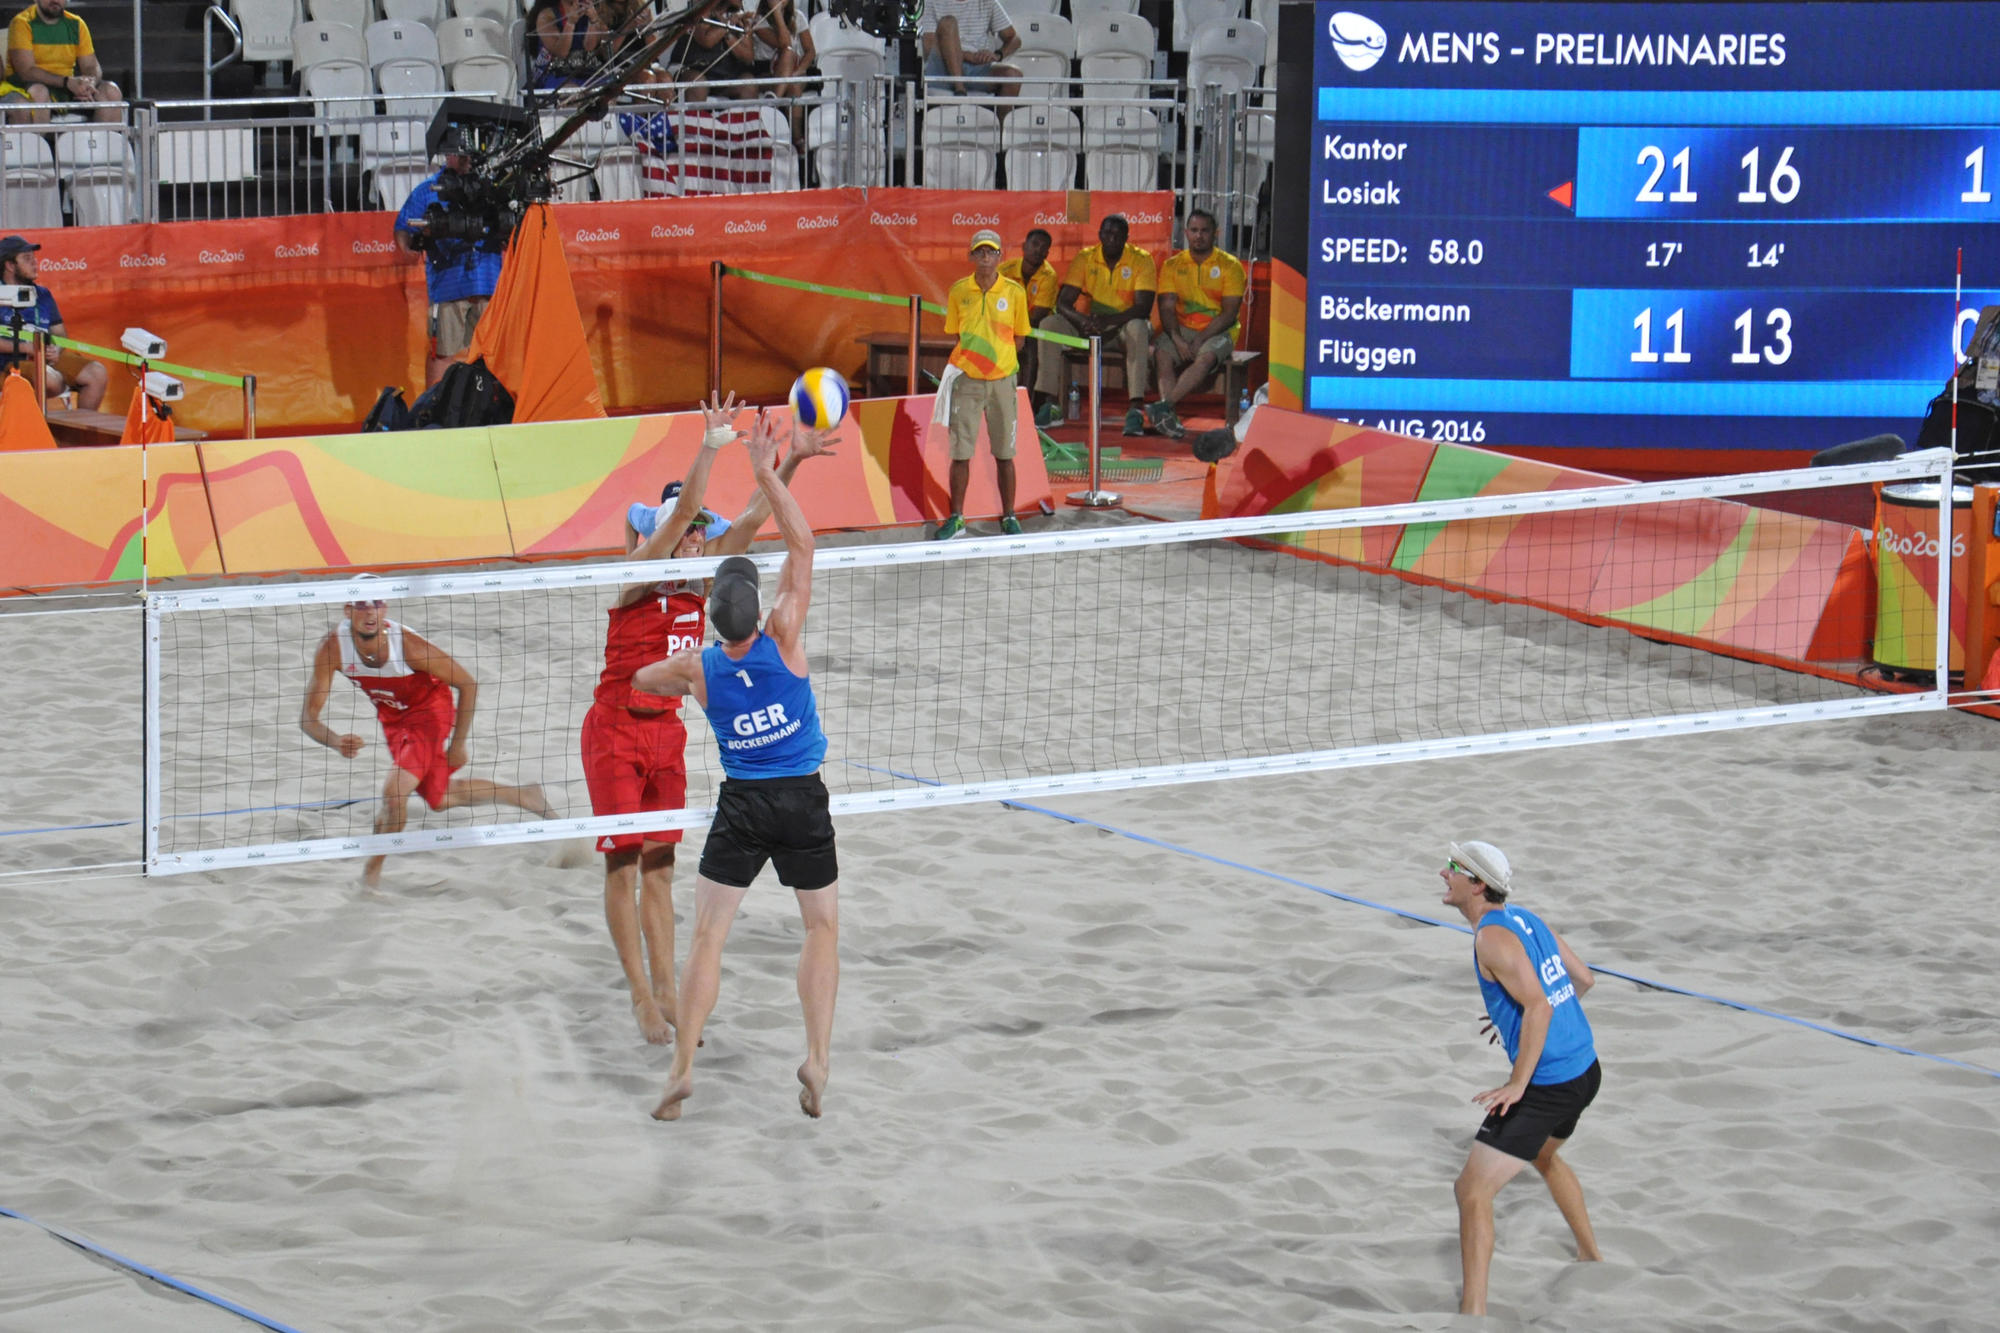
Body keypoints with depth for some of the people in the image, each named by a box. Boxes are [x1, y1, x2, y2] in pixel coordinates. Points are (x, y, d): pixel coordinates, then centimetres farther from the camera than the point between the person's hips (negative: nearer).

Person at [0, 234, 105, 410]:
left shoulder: (43, 294, 19)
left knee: (97, 373, -11)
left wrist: (56, 350, -4)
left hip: (49, 358, 7)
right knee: (52, 379, -36)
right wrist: (27, 347, -19)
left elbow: (60, 334, 20)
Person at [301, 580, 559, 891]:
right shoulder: (333, 647, -28)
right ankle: (525, 797, 42)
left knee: (395, 790, -24)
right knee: (439, 798, 20)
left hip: (430, 711, -5)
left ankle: (372, 873, -2)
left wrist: (458, 743, -14)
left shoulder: (409, 645, -35)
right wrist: (336, 742, -48)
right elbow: (308, 717, -27)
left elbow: (467, 685, -20)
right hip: (391, 718, 5)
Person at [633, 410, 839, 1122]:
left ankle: (683, 1065, -4)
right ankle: (817, 1055, 0)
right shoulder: (783, 637, -15)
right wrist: (767, 474, -12)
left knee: (707, 936, 5)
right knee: (823, 926, 13)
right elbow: (801, 545, -11)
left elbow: (643, 676, 16)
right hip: (802, 799, -1)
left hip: (740, 805, 1)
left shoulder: (698, 668, -7)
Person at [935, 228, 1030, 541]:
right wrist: (961, 360, -2)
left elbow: (1019, 336, 8)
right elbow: (953, 334, 11)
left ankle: (1008, 516, 16)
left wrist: (999, 358, -2)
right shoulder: (958, 291, 2)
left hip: (1002, 381, 0)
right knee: (960, 452, 0)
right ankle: (956, 518, 8)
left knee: (1004, 453, 5)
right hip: (966, 380, 0)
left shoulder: (1014, 292, -1)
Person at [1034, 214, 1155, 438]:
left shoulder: (1141, 260, -10)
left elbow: (1144, 308, -20)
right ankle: (1049, 402, -21)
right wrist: (1082, 319, -31)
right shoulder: (1085, 258, -2)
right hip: (1090, 327, 3)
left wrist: (1107, 320, -35)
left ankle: (1136, 409, -42)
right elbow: (1063, 302, -8)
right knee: (1050, 323, -20)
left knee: (1138, 327, -38)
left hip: (1124, 327, -3)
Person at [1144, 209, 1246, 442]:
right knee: (1162, 353, -30)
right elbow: (1167, 308, 0)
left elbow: (1229, 313, -7)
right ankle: (1170, 417, -43)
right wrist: (1177, 338, -19)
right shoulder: (1173, 265, 8)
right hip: (1181, 329, 2)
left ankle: (1165, 406, -45)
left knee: (1206, 357, -36)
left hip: (1218, 332, -2)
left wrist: (1200, 339, -19)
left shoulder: (1230, 266, -1)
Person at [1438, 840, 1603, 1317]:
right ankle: (1590, 1255, 52)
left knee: (1473, 1191, -8)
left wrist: (1517, 1085, -24)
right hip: (1585, 1069, 10)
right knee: (1545, 1155, 38)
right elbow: (1583, 980, 18)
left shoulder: (1493, 938, -18)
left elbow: (1539, 1007, -27)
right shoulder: (1527, 919, 8)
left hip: (1546, 1086, -10)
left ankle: (1473, 1312, -10)